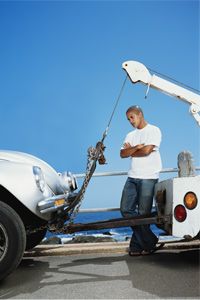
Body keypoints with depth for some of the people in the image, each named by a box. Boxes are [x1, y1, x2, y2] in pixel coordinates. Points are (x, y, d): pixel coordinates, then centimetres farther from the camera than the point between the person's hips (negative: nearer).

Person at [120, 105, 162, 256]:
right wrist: (136, 147, -9)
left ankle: (138, 245, 10)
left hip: (148, 177, -7)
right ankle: (150, 241, 10)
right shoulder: (131, 135, 20)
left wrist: (130, 151, 3)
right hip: (133, 177, 7)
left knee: (143, 213, -4)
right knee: (126, 209, 1)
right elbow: (122, 154, 7)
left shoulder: (153, 130, 1)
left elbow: (146, 150, -13)